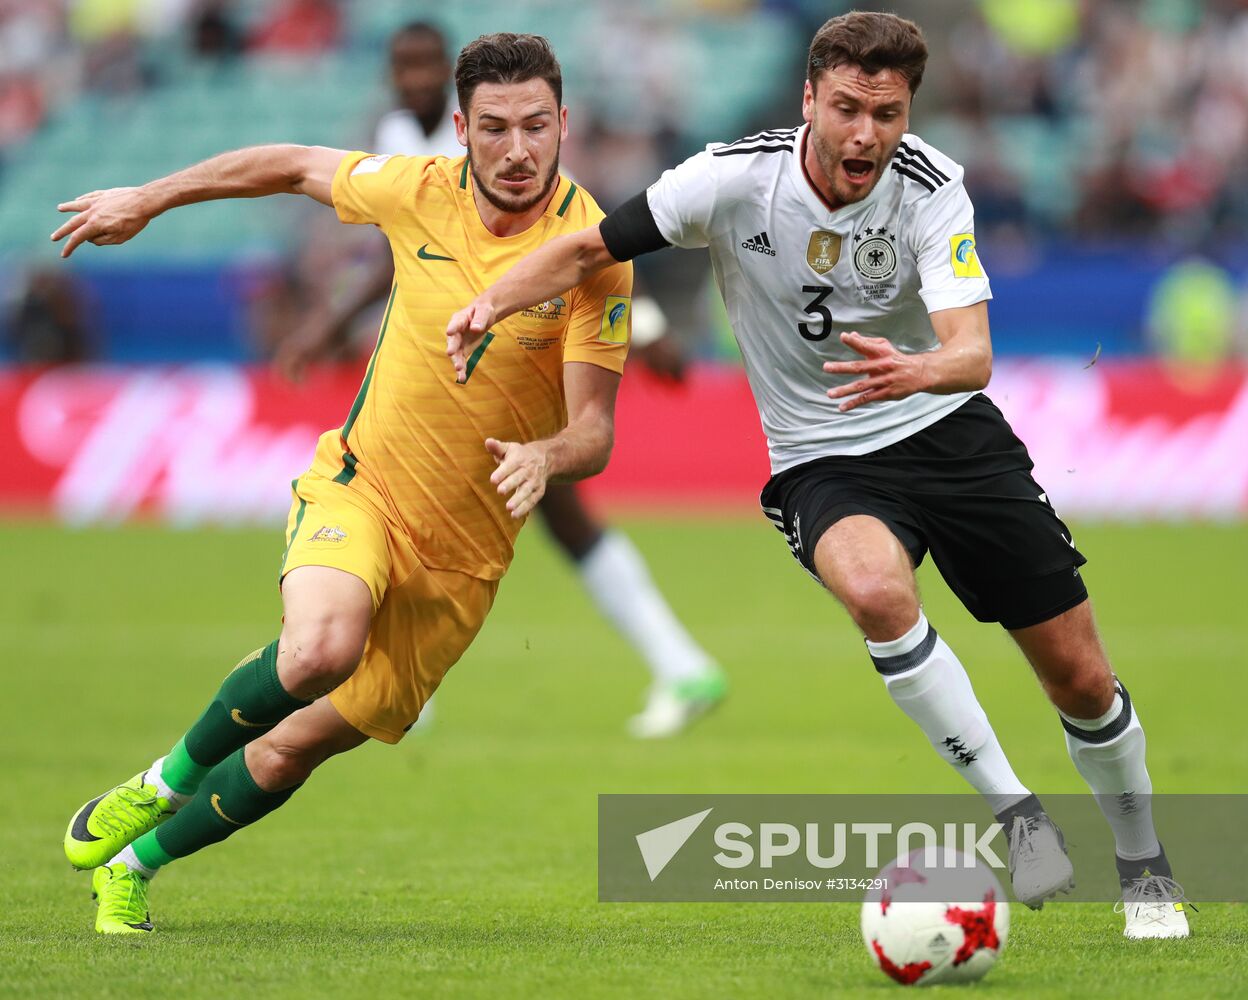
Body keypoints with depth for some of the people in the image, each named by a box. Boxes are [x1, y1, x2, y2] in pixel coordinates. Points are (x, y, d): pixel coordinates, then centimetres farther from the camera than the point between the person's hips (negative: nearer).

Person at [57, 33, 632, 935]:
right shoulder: (421, 191, -7)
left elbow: (594, 431, -17)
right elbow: (295, 166, 12)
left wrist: (545, 455, -41)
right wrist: (147, 200, 19)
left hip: (461, 552, 0)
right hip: (360, 487, 0)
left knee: (295, 749, 4)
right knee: (321, 647, -32)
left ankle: (133, 865, 30)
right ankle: (166, 779, -5)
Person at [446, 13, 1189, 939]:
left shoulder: (932, 186, -16)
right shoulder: (736, 178, -16)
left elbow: (973, 355, -26)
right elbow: (591, 248, -5)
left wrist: (920, 371, -49)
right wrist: (493, 300, -23)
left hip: (951, 434, 1)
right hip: (824, 463, -1)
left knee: (1081, 678, 0)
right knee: (875, 587, -37)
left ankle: (1145, 865, 29)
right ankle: (1014, 811, -23)